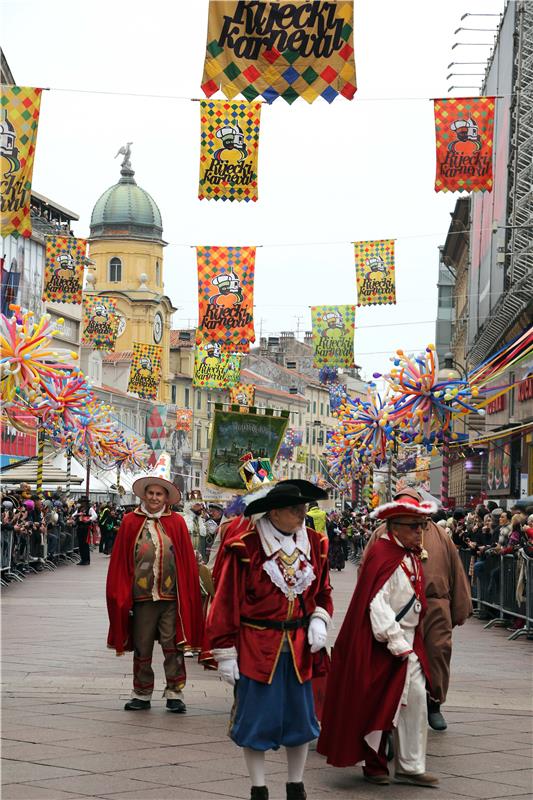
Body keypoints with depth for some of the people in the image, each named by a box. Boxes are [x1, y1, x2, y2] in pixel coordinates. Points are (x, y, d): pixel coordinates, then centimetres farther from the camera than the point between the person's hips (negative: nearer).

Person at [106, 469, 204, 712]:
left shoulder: (176, 523, 4)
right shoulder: (130, 522, 4)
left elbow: (187, 561, 5)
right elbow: (120, 561, 6)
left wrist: (187, 593, 0)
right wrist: (122, 595, 2)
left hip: (171, 597, -1)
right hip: (141, 596, 1)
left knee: (173, 646, 1)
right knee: (142, 648, 9)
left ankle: (174, 694, 9)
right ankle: (142, 695, 19)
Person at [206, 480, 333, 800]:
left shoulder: (314, 543, 3)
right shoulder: (245, 546, -14)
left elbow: (322, 591, 16)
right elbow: (226, 600, -10)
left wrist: (319, 619, -4)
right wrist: (225, 652, -11)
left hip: (300, 647, 5)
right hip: (256, 646, -5)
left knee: (300, 718, 12)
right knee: (256, 720, 3)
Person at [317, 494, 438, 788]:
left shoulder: (411, 557, 11)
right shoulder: (382, 556, -17)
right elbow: (378, 604, -23)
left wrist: (411, 644, 14)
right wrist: (398, 645, -23)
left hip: (407, 644, 8)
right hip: (384, 644, -8)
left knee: (415, 700, 4)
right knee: (377, 704, 4)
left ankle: (410, 766, 10)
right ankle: (374, 764, 18)